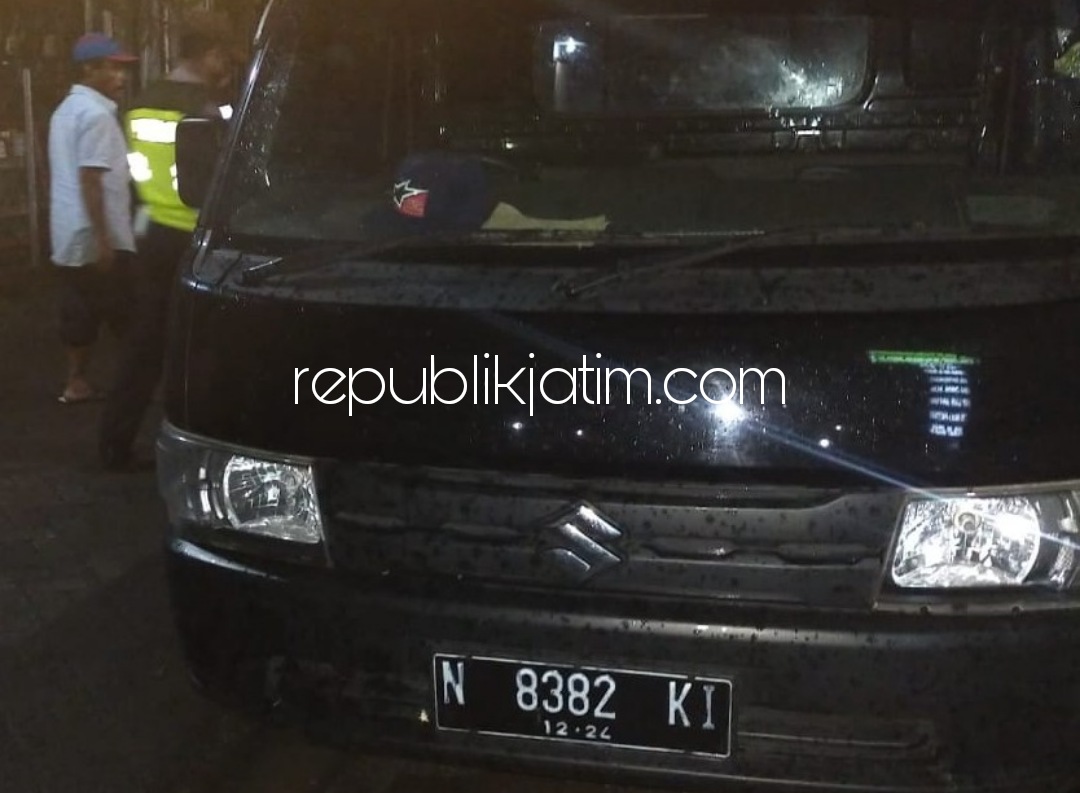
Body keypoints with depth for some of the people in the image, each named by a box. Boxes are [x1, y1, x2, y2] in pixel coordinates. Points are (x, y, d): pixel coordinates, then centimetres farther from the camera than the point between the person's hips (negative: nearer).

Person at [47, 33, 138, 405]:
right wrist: (104, 239, -23)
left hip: (69, 233, 9)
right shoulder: (96, 114, -17)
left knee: (78, 309, 12)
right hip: (97, 236, -9)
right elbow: (90, 180, -23)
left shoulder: (66, 109, 15)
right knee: (122, 314, 2)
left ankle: (76, 381, 15)